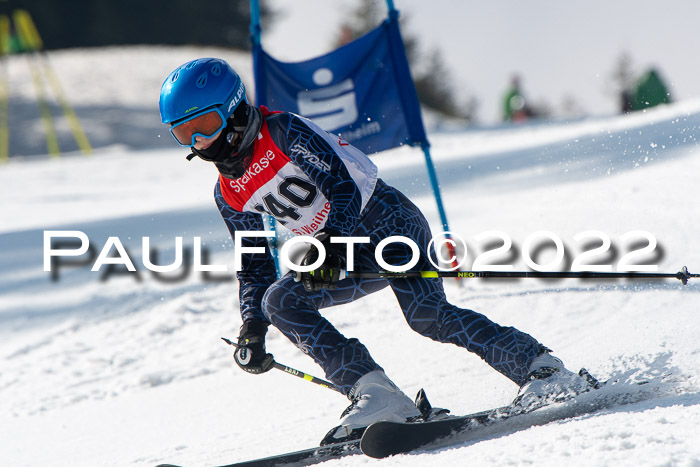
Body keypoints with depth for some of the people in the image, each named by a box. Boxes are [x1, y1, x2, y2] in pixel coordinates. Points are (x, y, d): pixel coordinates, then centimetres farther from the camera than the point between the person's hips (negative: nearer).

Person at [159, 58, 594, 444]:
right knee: (279, 300, -15)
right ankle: (375, 393, -24)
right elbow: (255, 267, 16)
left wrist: (329, 244, -37)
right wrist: (252, 328, 2)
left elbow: (344, 188, -22)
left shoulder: (283, 132, -13)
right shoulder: (229, 195, 9)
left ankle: (542, 370, -22)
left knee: (427, 315, -28)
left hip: (386, 218, -8)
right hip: (348, 255, 8)